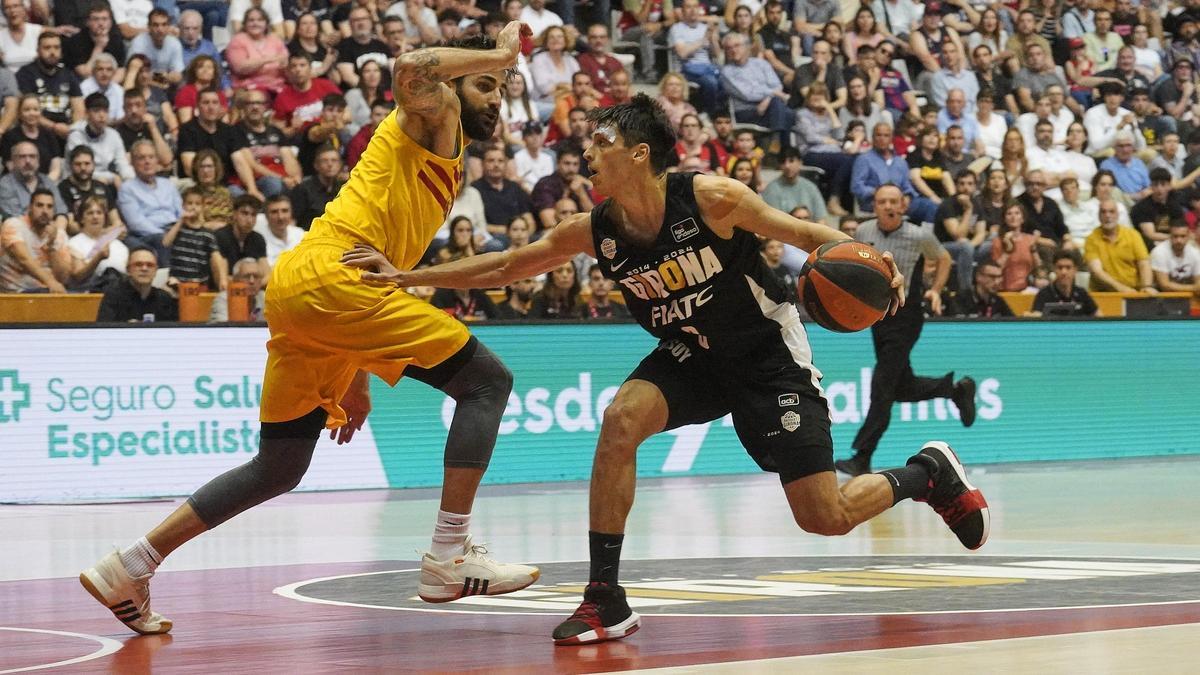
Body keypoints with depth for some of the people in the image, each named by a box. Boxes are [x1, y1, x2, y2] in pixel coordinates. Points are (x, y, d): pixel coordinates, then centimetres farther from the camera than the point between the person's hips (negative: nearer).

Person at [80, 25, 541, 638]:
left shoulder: (446, 165, 30)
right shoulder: (435, 114, 4)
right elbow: (410, 68, -23)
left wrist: (356, 375, 29)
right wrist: (498, 54, -8)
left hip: (298, 289, 10)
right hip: (329, 274, -10)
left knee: (277, 471, 15)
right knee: (486, 381, -7)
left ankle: (128, 568, 18)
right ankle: (449, 557, -10)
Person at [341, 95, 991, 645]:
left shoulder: (711, 197, -25)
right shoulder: (592, 232, -12)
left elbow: (798, 232, -15)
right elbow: (502, 266, -3)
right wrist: (406, 277, -8)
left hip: (769, 353, -4)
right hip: (691, 353, 4)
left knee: (826, 517, -7)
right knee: (620, 418, -26)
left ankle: (928, 472, 25)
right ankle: (605, 597, -18)